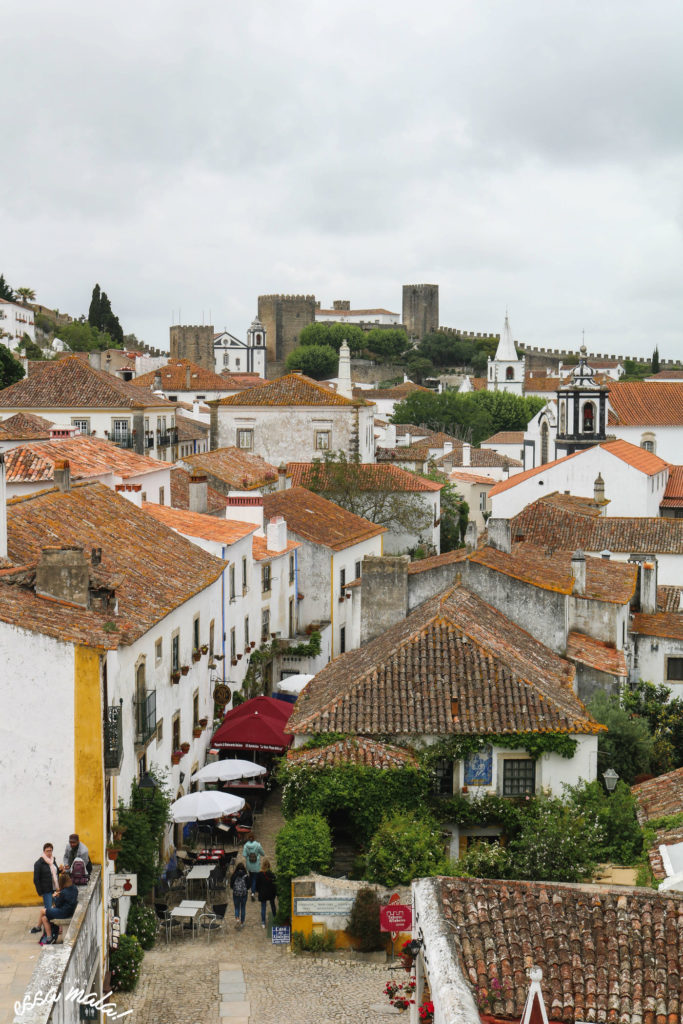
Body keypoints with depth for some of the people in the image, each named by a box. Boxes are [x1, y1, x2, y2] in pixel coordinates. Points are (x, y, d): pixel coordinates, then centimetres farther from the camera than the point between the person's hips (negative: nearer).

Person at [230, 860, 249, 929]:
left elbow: (231, 885, -4)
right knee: (243, 908, 15)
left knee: (237, 908, 13)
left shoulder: (233, 875, -11)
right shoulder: (246, 876, -13)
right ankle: (242, 923, 22)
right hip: (244, 894, 0)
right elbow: (248, 886, -6)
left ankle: (237, 919, -13)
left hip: (235, 894, 0)